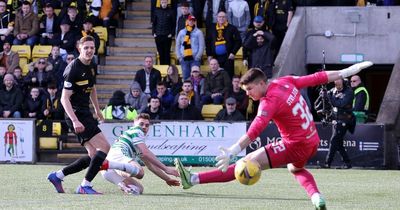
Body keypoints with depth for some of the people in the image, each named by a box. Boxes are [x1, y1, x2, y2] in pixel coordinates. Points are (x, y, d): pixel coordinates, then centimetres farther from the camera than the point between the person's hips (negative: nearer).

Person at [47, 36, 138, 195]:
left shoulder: (91, 67, 10)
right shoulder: (74, 69, -17)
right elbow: (64, 98, -20)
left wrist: (97, 110, 32)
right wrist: (75, 121, -28)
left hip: (85, 113, 9)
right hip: (76, 115, -9)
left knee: (94, 155, 6)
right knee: (104, 146, -16)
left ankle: (57, 176, 13)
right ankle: (85, 186, -12)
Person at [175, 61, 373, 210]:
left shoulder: (270, 102, -19)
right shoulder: (285, 82, 4)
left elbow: (254, 131, -33)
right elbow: (318, 78, 12)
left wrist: (232, 152, -42)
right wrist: (346, 72, 24)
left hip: (295, 146, -9)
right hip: (312, 141, 9)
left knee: (248, 163, -16)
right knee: (295, 168, 41)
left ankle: (194, 179, -24)